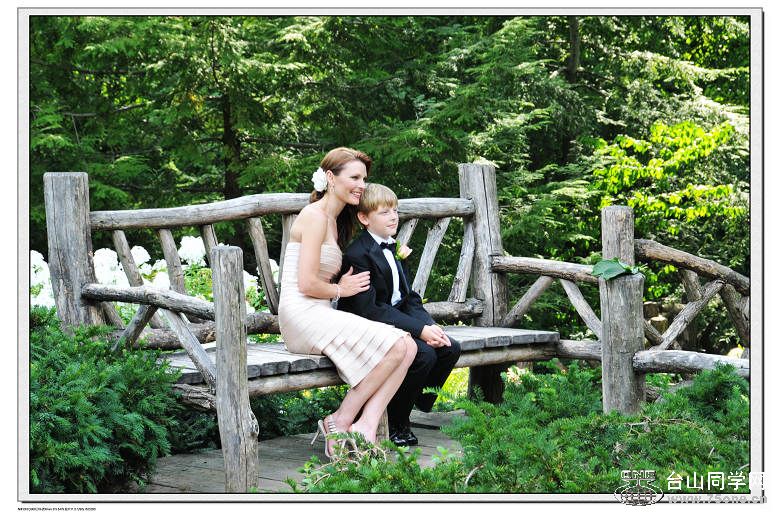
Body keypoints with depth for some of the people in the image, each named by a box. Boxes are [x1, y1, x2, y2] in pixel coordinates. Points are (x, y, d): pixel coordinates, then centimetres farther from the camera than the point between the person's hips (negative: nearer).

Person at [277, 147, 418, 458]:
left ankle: (365, 427, -20)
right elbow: (307, 284, -16)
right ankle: (340, 423, -12)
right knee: (395, 346, -23)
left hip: (321, 315, 10)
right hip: (302, 315, -10)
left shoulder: (335, 221, 22)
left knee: (408, 347, -10)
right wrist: (340, 290, 0)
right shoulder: (315, 216, -9)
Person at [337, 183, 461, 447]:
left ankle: (415, 404, 4)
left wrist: (429, 326, -9)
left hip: (398, 322, 9)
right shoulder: (358, 254, -15)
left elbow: (410, 298, 12)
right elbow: (369, 309, -23)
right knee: (424, 354, -26)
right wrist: (420, 329, -25)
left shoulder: (395, 250, 14)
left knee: (450, 348, -7)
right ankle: (395, 423, -10)